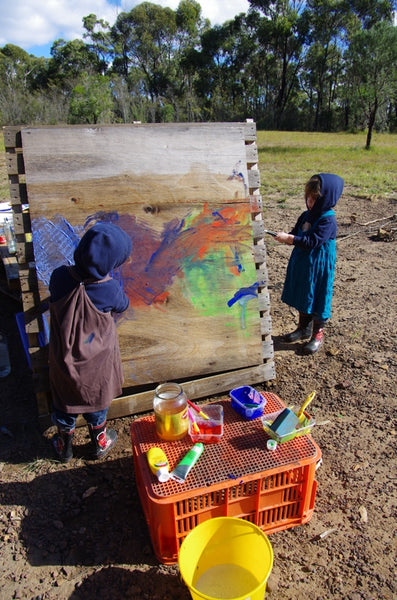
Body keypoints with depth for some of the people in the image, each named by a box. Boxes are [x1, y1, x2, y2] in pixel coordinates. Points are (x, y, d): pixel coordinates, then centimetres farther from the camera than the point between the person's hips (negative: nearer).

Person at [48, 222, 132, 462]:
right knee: (96, 401, 24)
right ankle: (100, 443, 47)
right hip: (96, 364, -2)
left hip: (63, 359, 2)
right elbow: (123, 306, -6)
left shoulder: (59, 277, -23)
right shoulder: (109, 289, -29)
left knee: (64, 401, 26)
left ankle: (65, 447, 48)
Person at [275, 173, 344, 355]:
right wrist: (286, 237, -10)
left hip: (319, 268, -8)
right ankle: (304, 328, 37)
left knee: (317, 299, 5)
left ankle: (317, 334, 22)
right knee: (302, 298, 18)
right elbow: (297, 234, 12)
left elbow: (312, 242, -26)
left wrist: (289, 238, -28)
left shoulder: (328, 220, -19)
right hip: (302, 264, 8)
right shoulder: (307, 215, 5)